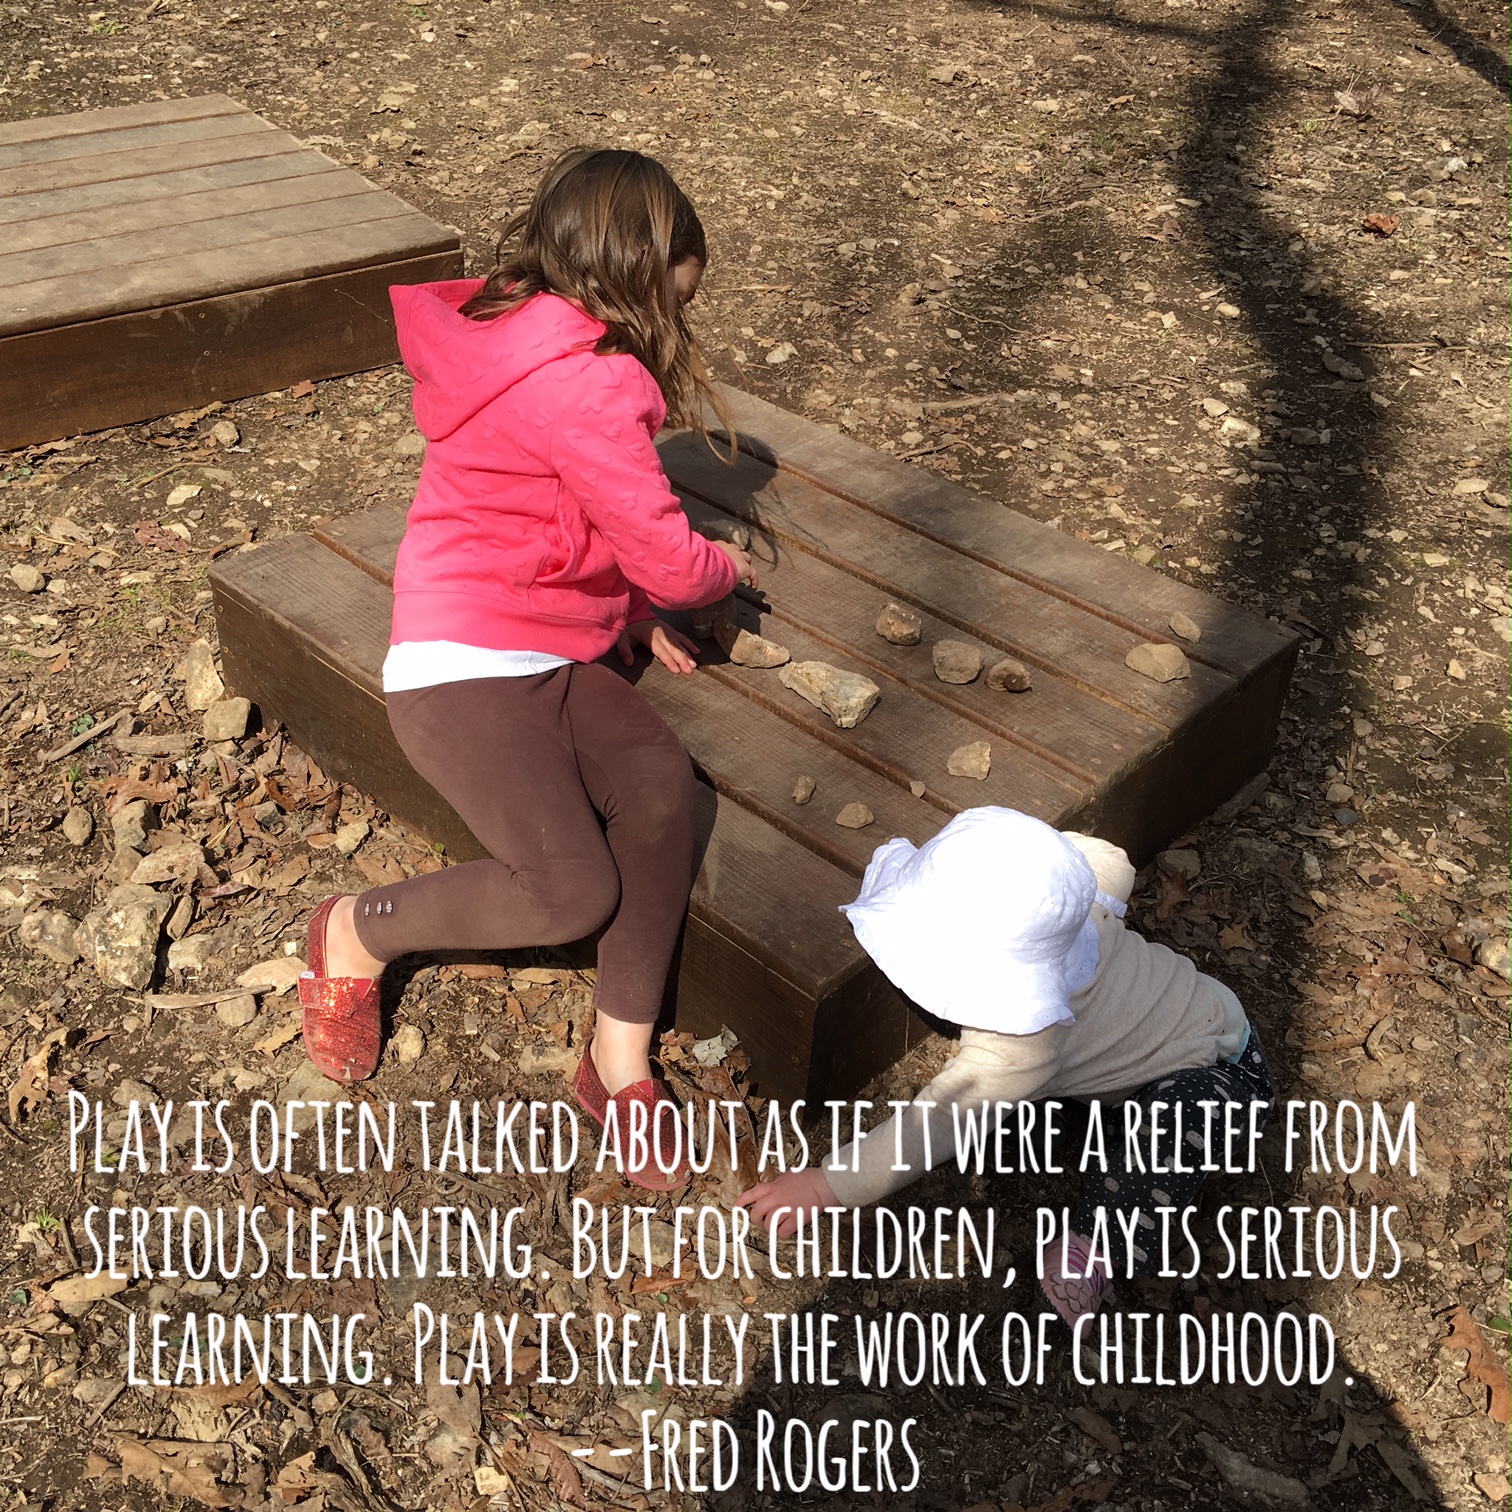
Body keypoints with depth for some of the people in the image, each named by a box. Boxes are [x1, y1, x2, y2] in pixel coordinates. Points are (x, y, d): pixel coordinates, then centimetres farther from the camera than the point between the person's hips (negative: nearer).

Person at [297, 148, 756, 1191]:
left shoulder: (527, 341, 14)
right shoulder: (587, 383, -17)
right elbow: (669, 560, -14)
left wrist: (632, 607, 12)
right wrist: (727, 568, 8)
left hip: (551, 657, 9)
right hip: (464, 667, -9)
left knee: (660, 783, -17)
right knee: (572, 891, -21)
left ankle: (620, 1060, -11)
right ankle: (359, 932, 7)